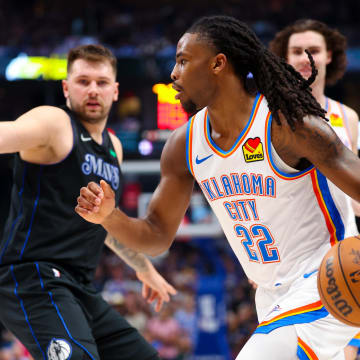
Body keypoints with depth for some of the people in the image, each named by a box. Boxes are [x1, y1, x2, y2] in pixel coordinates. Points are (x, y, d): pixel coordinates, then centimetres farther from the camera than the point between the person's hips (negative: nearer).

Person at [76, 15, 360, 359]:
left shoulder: (287, 124, -18)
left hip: (323, 288, -8)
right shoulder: (183, 144, 2)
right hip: (273, 299, 8)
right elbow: (157, 236, 8)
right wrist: (110, 217, -13)